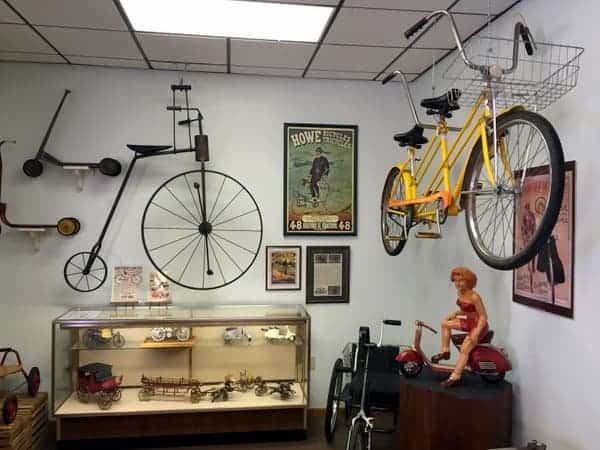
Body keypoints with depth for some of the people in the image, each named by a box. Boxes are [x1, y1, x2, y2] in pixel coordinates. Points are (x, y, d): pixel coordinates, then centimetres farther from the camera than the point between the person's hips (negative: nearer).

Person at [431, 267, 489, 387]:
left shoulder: (474, 297, -24)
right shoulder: (459, 293, 1)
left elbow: (483, 316, -23)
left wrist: (476, 333, -32)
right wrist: (453, 314, 1)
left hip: (479, 325, -9)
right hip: (469, 322, 9)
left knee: (464, 349, -22)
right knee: (445, 323, 10)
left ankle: (454, 377, -23)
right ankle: (445, 351, 13)